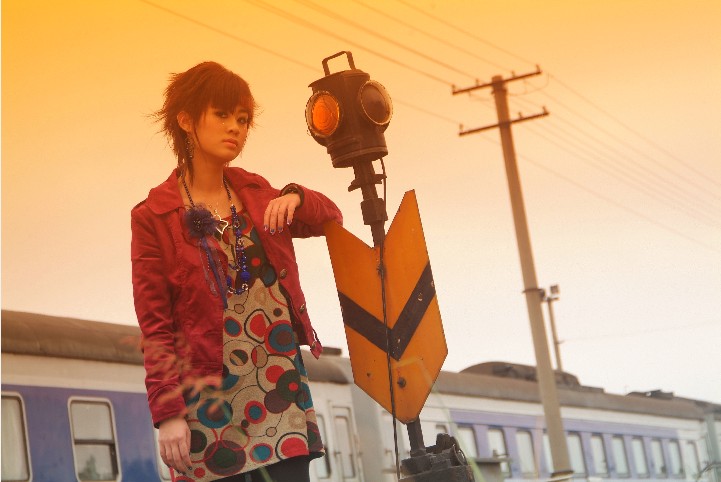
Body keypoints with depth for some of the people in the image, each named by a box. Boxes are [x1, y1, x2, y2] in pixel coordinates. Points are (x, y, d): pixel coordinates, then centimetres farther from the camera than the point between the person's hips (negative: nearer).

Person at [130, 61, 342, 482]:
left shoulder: (256, 192, 12)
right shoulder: (154, 217, -3)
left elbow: (331, 219, 20)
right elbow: (155, 326, -5)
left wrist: (295, 196, -3)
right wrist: (167, 412, -12)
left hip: (282, 381, 4)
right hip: (210, 395, -4)